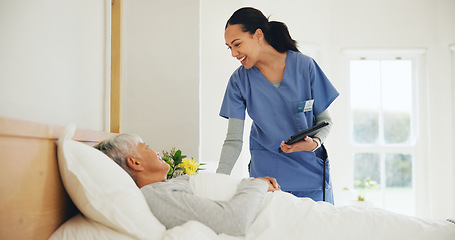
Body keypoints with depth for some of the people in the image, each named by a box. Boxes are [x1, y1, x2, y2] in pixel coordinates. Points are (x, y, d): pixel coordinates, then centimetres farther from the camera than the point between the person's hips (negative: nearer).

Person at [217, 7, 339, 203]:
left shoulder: (304, 66, -6)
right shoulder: (239, 81, -4)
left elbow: (325, 119, 1)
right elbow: (233, 140, -7)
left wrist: (315, 142, -20)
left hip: (312, 172, 0)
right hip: (266, 174, 0)